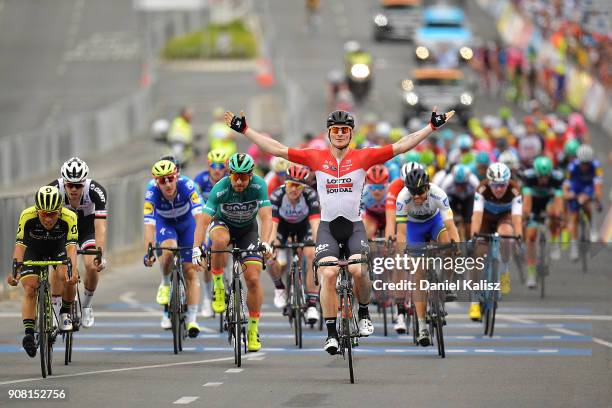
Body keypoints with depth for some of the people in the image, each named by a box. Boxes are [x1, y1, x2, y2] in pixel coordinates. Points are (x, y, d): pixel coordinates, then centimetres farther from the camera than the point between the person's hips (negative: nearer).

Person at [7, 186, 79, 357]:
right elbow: (19, 245, -35)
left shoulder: (68, 218, -33)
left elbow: (71, 247, -38)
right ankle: (29, 333, -18)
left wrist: (73, 270, -55)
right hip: (33, 250, 0)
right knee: (30, 288, -18)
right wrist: (14, 271, -49)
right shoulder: (27, 216, -33)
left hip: (58, 248, 0)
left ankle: (65, 312, 2)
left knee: (68, 278, -24)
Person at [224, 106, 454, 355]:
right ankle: (331, 334, -10)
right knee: (328, 274, -19)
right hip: (327, 227, 1)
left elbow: (401, 146, -2)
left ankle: (364, 313, 5)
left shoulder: (363, 157, 0)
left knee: (358, 270, -24)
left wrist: (432, 126, -6)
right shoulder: (316, 158, 2)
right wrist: (244, 130, 1)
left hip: (354, 226, -1)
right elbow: (276, 149, 3)